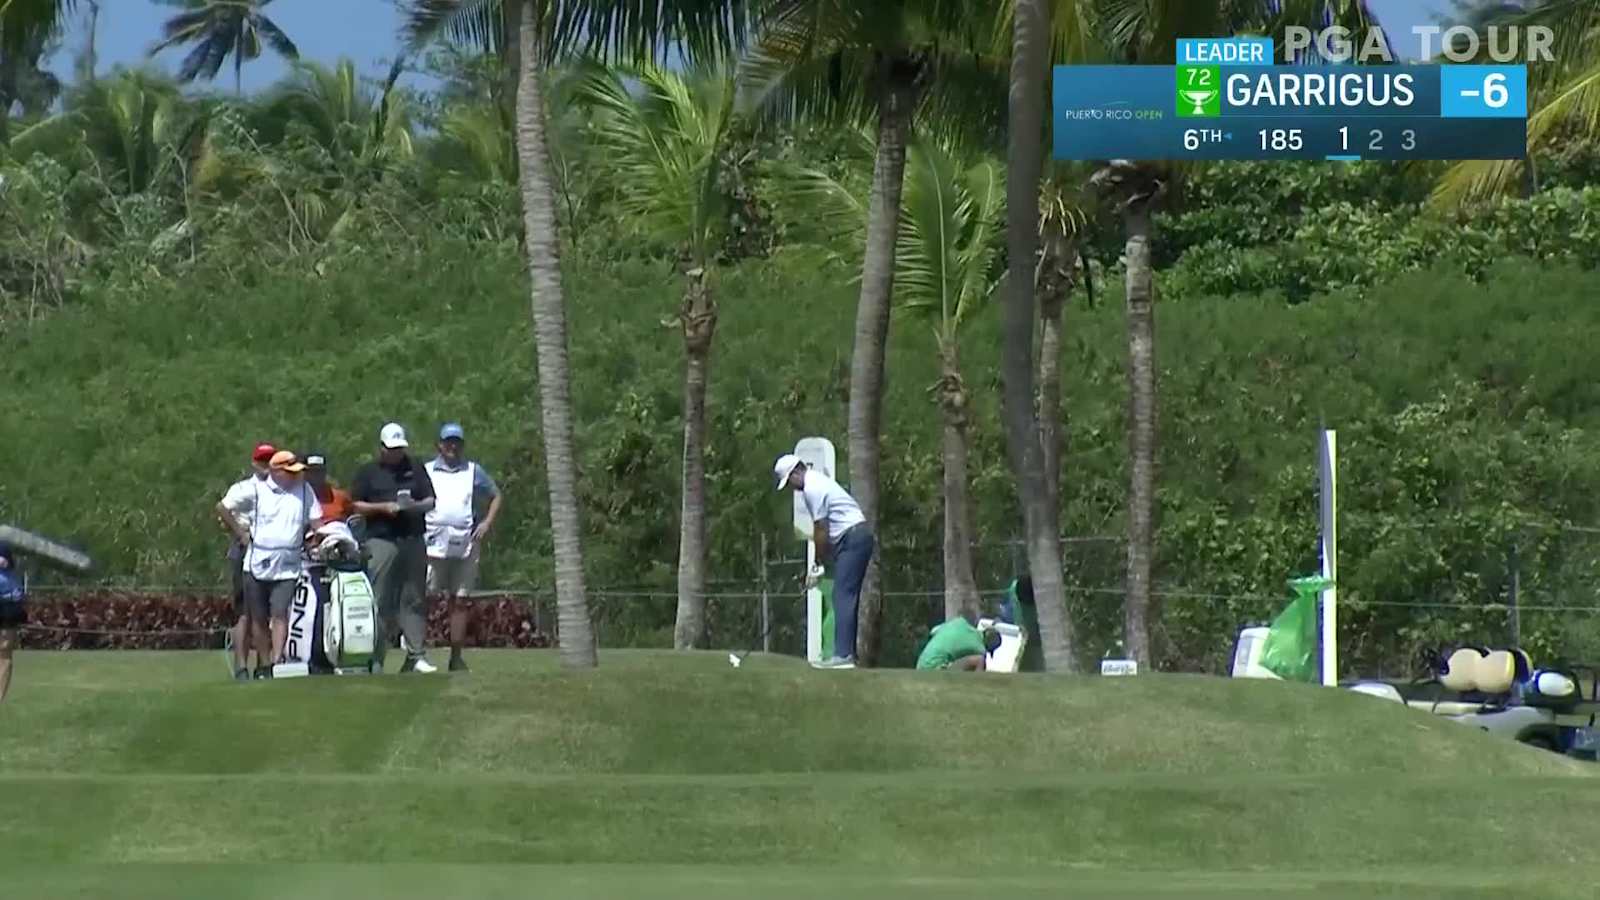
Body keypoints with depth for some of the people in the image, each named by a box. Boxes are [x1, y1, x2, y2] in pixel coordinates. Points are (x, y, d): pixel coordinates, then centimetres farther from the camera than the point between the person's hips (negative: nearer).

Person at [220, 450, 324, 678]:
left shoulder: (304, 491, 7)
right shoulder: (254, 490, 1)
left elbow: (316, 522, 10)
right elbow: (224, 507, 7)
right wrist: (239, 533, 2)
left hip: (288, 567, 0)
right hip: (258, 564, 0)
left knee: (280, 614, -13)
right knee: (258, 617, 6)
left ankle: (277, 660, -19)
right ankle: (263, 663, 17)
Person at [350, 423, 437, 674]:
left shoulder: (415, 469, 15)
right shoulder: (369, 472, 8)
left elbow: (431, 501, 14)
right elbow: (356, 505, 5)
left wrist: (415, 506, -8)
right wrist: (383, 507, -10)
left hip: (413, 538, 3)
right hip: (381, 540, -3)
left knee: (413, 600, 1)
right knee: (381, 602, -5)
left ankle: (417, 656, 2)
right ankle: (375, 658, -3)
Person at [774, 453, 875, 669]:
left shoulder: (812, 488, -13)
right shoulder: (817, 481, 19)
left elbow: (821, 531, -11)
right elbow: (822, 529, 18)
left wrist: (818, 565, -1)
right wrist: (820, 562, 13)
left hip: (852, 538, -10)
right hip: (858, 536, 10)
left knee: (843, 597, -13)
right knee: (846, 597, 11)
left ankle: (843, 655, -19)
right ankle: (848, 652, 11)